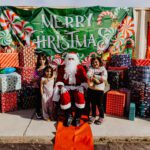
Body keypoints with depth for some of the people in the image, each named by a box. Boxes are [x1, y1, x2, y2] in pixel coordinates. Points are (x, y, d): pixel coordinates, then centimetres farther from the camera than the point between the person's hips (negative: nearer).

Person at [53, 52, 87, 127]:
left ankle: (77, 118, -11)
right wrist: (61, 87, -11)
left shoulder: (80, 67, 8)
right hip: (66, 88, 1)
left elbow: (84, 79, 3)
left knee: (80, 97, -32)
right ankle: (68, 117, -8)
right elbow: (59, 79, 6)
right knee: (65, 98, -31)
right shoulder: (62, 67, 10)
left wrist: (82, 87, -12)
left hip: (77, 87, 0)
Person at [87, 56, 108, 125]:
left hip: (100, 90, -2)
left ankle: (101, 117, 25)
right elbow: (88, 75, -17)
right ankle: (93, 116, 30)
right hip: (91, 89, 2)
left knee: (99, 104, 6)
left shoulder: (103, 69, -1)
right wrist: (98, 78, -25)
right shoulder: (91, 69, 3)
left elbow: (104, 78, -17)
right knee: (93, 104, 13)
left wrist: (94, 76, -17)